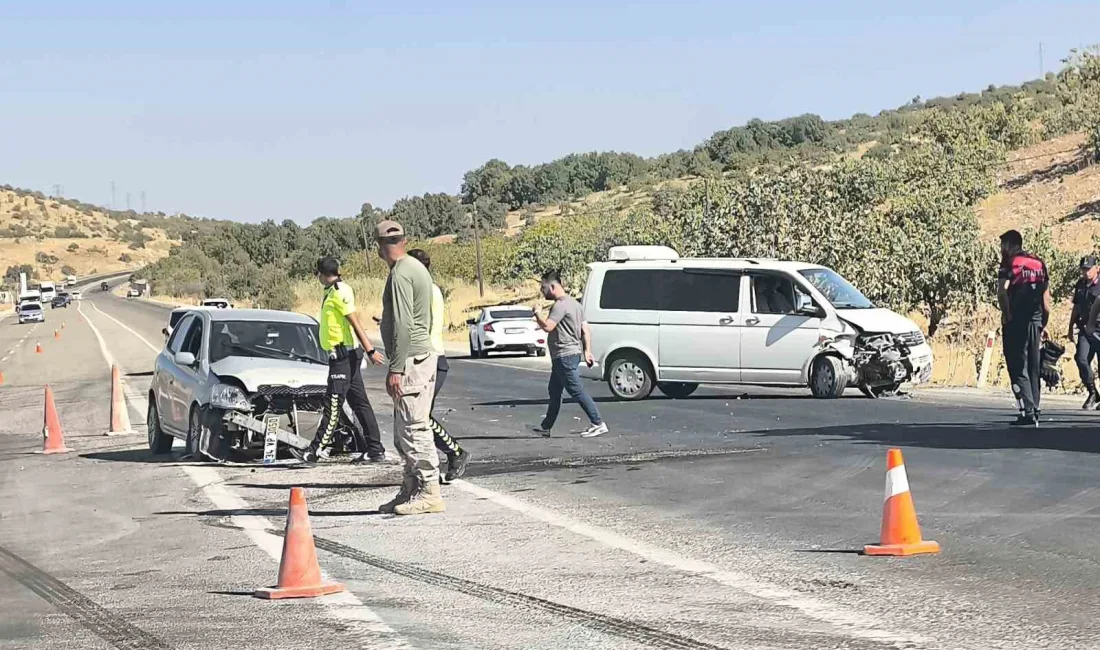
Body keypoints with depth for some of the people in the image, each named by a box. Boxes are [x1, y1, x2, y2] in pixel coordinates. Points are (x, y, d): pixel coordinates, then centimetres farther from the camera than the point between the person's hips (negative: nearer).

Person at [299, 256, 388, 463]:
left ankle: (315, 450, -6)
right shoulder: (333, 291, 17)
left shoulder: (340, 292, -13)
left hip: (343, 353, -10)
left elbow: (355, 323, -20)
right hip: (346, 354, 10)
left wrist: (370, 350, -25)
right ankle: (375, 450, 10)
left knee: (333, 405, -7)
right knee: (360, 404, 9)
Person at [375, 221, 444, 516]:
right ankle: (411, 491, 18)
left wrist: (396, 369, -20)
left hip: (410, 359, -10)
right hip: (424, 354, 10)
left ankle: (429, 492, -9)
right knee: (406, 433, 14)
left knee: (414, 430, -9)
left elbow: (403, 325, -20)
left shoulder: (400, 274, -14)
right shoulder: (417, 268, 16)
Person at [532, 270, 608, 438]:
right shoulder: (574, 303, 16)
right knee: (554, 391, 17)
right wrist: (587, 350, 12)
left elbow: (547, 326, -28)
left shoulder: (561, 305, -17)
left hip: (564, 356, -11)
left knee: (577, 391, -10)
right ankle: (546, 427, 25)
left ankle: (598, 424, -11)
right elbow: (585, 330, 15)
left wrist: (537, 314, -10)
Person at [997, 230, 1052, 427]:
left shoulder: (1010, 263, -4)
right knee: (1033, 368, 14)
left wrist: (1007, 315, -10)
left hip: (1016, 322, -6)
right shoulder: (1039, 264, 14)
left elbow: (1002, 292, -20)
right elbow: (1046, 299, 14)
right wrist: (1044, 324, 19)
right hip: (1035, 322, 6)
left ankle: (1028, 412, -12)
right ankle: (1035, 410, 15)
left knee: (1018, 368, -4)